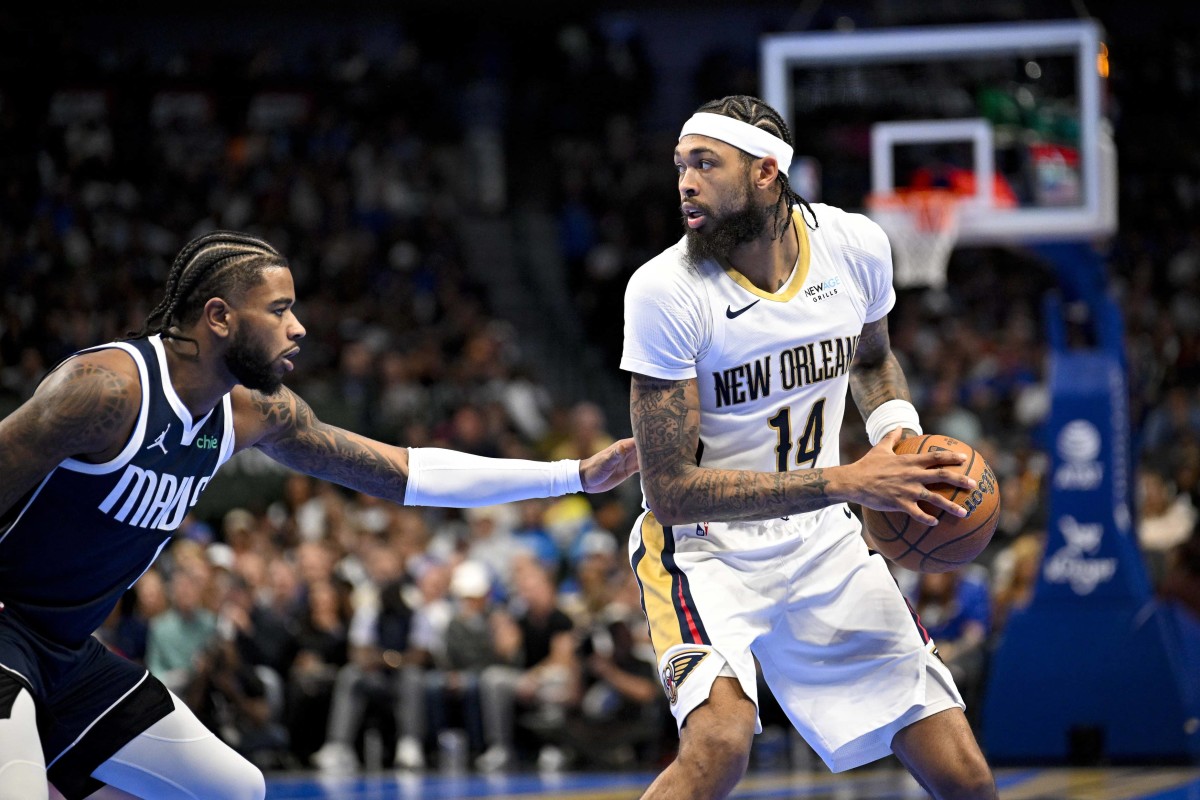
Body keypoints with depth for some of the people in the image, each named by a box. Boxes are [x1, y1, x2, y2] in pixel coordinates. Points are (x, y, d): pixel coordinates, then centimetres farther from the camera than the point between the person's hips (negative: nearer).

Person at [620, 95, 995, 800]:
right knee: (720, 741, -34)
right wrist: (846, 484, -28)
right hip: (705, 548, -5)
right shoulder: (666, 290, -21)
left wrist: (899, 430, -5)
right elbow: (671, 490, -22)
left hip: (823, 543, 5)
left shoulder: (856, 245, -6)